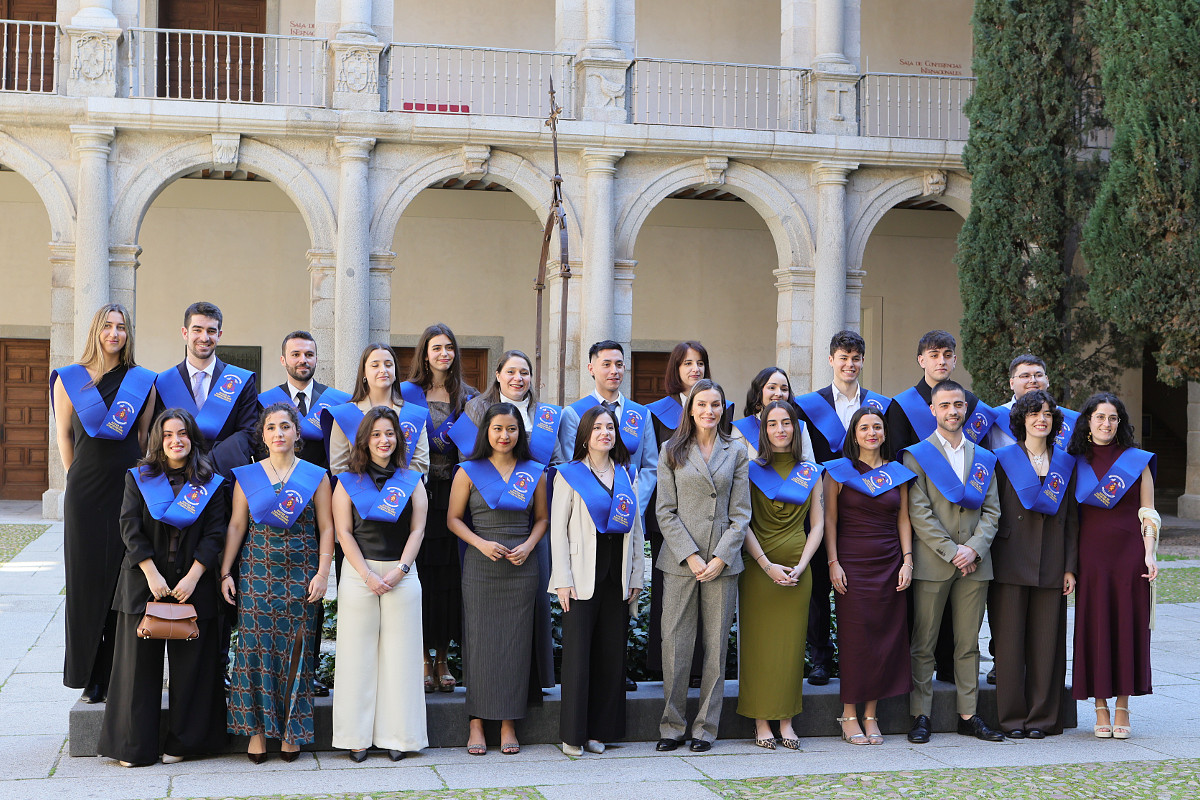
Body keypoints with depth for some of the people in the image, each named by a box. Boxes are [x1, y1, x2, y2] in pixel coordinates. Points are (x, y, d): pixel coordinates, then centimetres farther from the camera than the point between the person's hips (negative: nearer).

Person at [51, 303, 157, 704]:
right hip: (85, 493, 0)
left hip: (129, 489, 0)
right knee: (88, 578, 2)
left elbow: (146, 437, 10)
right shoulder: (69, 380, 5)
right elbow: (63, 434, 10)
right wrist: (76, 478, 6)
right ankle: (90, 676, 8)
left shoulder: (142, 381, 6)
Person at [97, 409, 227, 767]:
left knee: (189, 663, 1)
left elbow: (214, 535, 0)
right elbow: (130, 528, -2)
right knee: (141, 660, 1)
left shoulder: (210, 484, 5)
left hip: (193, 585, 0)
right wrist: (151, 573, -13)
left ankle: (181, 742, 12)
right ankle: (135, 745, 8)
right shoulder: (139, 479, 7)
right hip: (144, 584, 0)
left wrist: (192, 577, -12)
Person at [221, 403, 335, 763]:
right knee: (256, 646, -4)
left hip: (300, 575, -1)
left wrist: (322, 573, -6)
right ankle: (257, 728, 3)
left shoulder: (316, 476, 5)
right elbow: (236, 525, 7)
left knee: (296, 649, -1)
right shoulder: (248, 476, 8)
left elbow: (326, 528, 3)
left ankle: (292, 731, 7)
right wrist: (225, 572, 1)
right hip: (256, 571, 1)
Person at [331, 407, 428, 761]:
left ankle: (396, 735, 6)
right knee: (358, 653, 0)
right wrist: (368, 575, -10)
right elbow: (343, 532, 0)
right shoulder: (348, 482, 6)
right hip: (358, 573, -1)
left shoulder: (411, 480, 10)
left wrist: (399, 570, -9)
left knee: (399, 653, 0)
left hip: (402, 574, 1)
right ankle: (357, 736, 5)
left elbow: (417, 529, 4)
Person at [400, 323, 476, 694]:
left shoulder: (468, 396, 11)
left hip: (453, 493, 2)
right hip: (419, 491, -2)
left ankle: (443, 658, 11)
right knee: (421, 569, -3)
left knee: (449, 574, 2)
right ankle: (424, 657, 6)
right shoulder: (409, 393, 4)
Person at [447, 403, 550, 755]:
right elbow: (453, 518, 3)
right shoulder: (469, 471, 2)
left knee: (516, 642, 2)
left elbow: (541, 518, 14)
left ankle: (508, 723, 9)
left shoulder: (534, 473, 8)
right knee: (479, 640, -1)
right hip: (480, 565, -1)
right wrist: (481, 543, -12)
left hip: (521, 567, 2)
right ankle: (477, 723, 6)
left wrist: (528, 545, -5)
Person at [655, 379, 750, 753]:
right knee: (675, 644, -2)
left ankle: (705, 727, 12)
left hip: (723, 563, 1)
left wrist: (721, 557, -7)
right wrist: (690, 555, -10)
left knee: (716, 646, 3)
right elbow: (666, 512, 0)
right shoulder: (671, 451, 5)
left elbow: (740, 513, 5)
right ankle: (672, 725, 9)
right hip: (679, 560, -1)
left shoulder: (736, 453, 9)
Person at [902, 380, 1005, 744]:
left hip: (974, 563, 3)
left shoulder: (984, 459, 14)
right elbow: (919, 514, -6)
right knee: (923, 645, 0)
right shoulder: (916, 455, 1)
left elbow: (991, 511, 8)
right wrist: (951, 551, -12)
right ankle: (920, 716, 6)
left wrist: (974, 548, -8)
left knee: (968, 644, 7)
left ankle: (969, 715, 13)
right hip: (931, 563, -3)